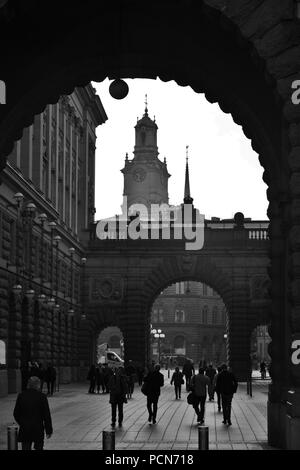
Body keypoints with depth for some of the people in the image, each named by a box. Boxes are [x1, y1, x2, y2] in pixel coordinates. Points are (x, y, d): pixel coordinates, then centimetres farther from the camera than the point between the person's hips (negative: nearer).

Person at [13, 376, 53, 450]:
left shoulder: (21, 396, 0)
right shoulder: (42, 396, -9)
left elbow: (16, 413, 6)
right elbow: (46, 415, -7)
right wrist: (49, 430, 0)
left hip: (24, 429, 2)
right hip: (38, 429, -2)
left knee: (25, 448, 3)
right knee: (38, 447, 13)